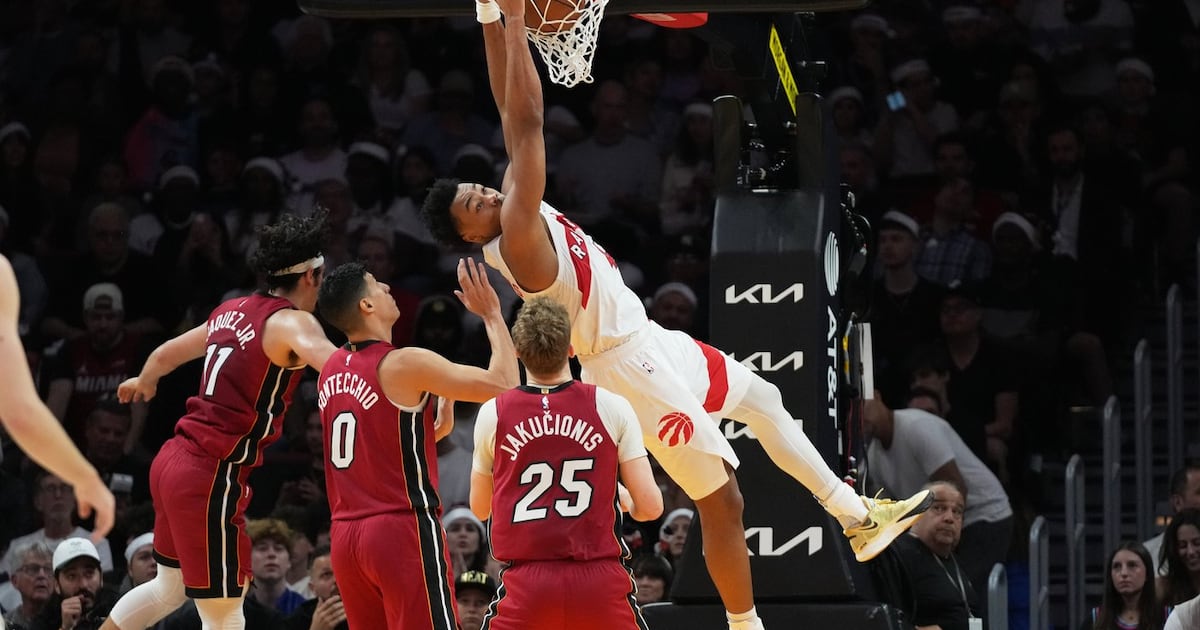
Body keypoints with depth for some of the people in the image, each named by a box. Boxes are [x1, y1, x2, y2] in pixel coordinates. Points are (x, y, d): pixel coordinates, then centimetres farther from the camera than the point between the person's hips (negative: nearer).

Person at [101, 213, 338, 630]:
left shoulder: (233, 311, 12)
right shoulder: (289, 322, -12)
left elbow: (169, 352, 30)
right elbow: (329, 361, -36)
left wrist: (144, 381, 52)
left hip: (175, 458, 9)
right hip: (212, 476, -9)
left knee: (170, 587, 27)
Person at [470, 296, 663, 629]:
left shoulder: (493, 414, 3)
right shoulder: (612, 408, -1)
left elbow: (479, 508, 18)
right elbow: (650, 507, 0)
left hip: (528, 582, 0)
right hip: (599, 578, 0)